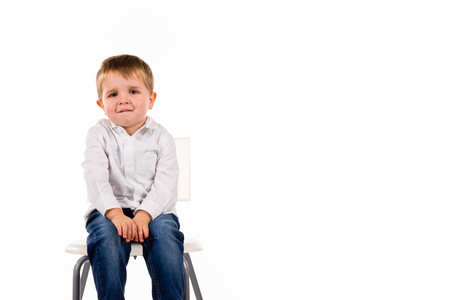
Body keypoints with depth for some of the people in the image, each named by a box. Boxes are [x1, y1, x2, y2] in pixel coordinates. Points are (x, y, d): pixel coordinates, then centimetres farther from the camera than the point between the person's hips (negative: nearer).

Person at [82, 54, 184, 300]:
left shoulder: (161, 137, 5)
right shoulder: (98, 135, 4)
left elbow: (165, 183, -6)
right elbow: (96, 178, -10)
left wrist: (143, 215, -23)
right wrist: (115, 214, -26)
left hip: (153, 210, 0)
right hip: (109, 210, 0)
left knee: (165, 233, -31)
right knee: (106, 235, -33)